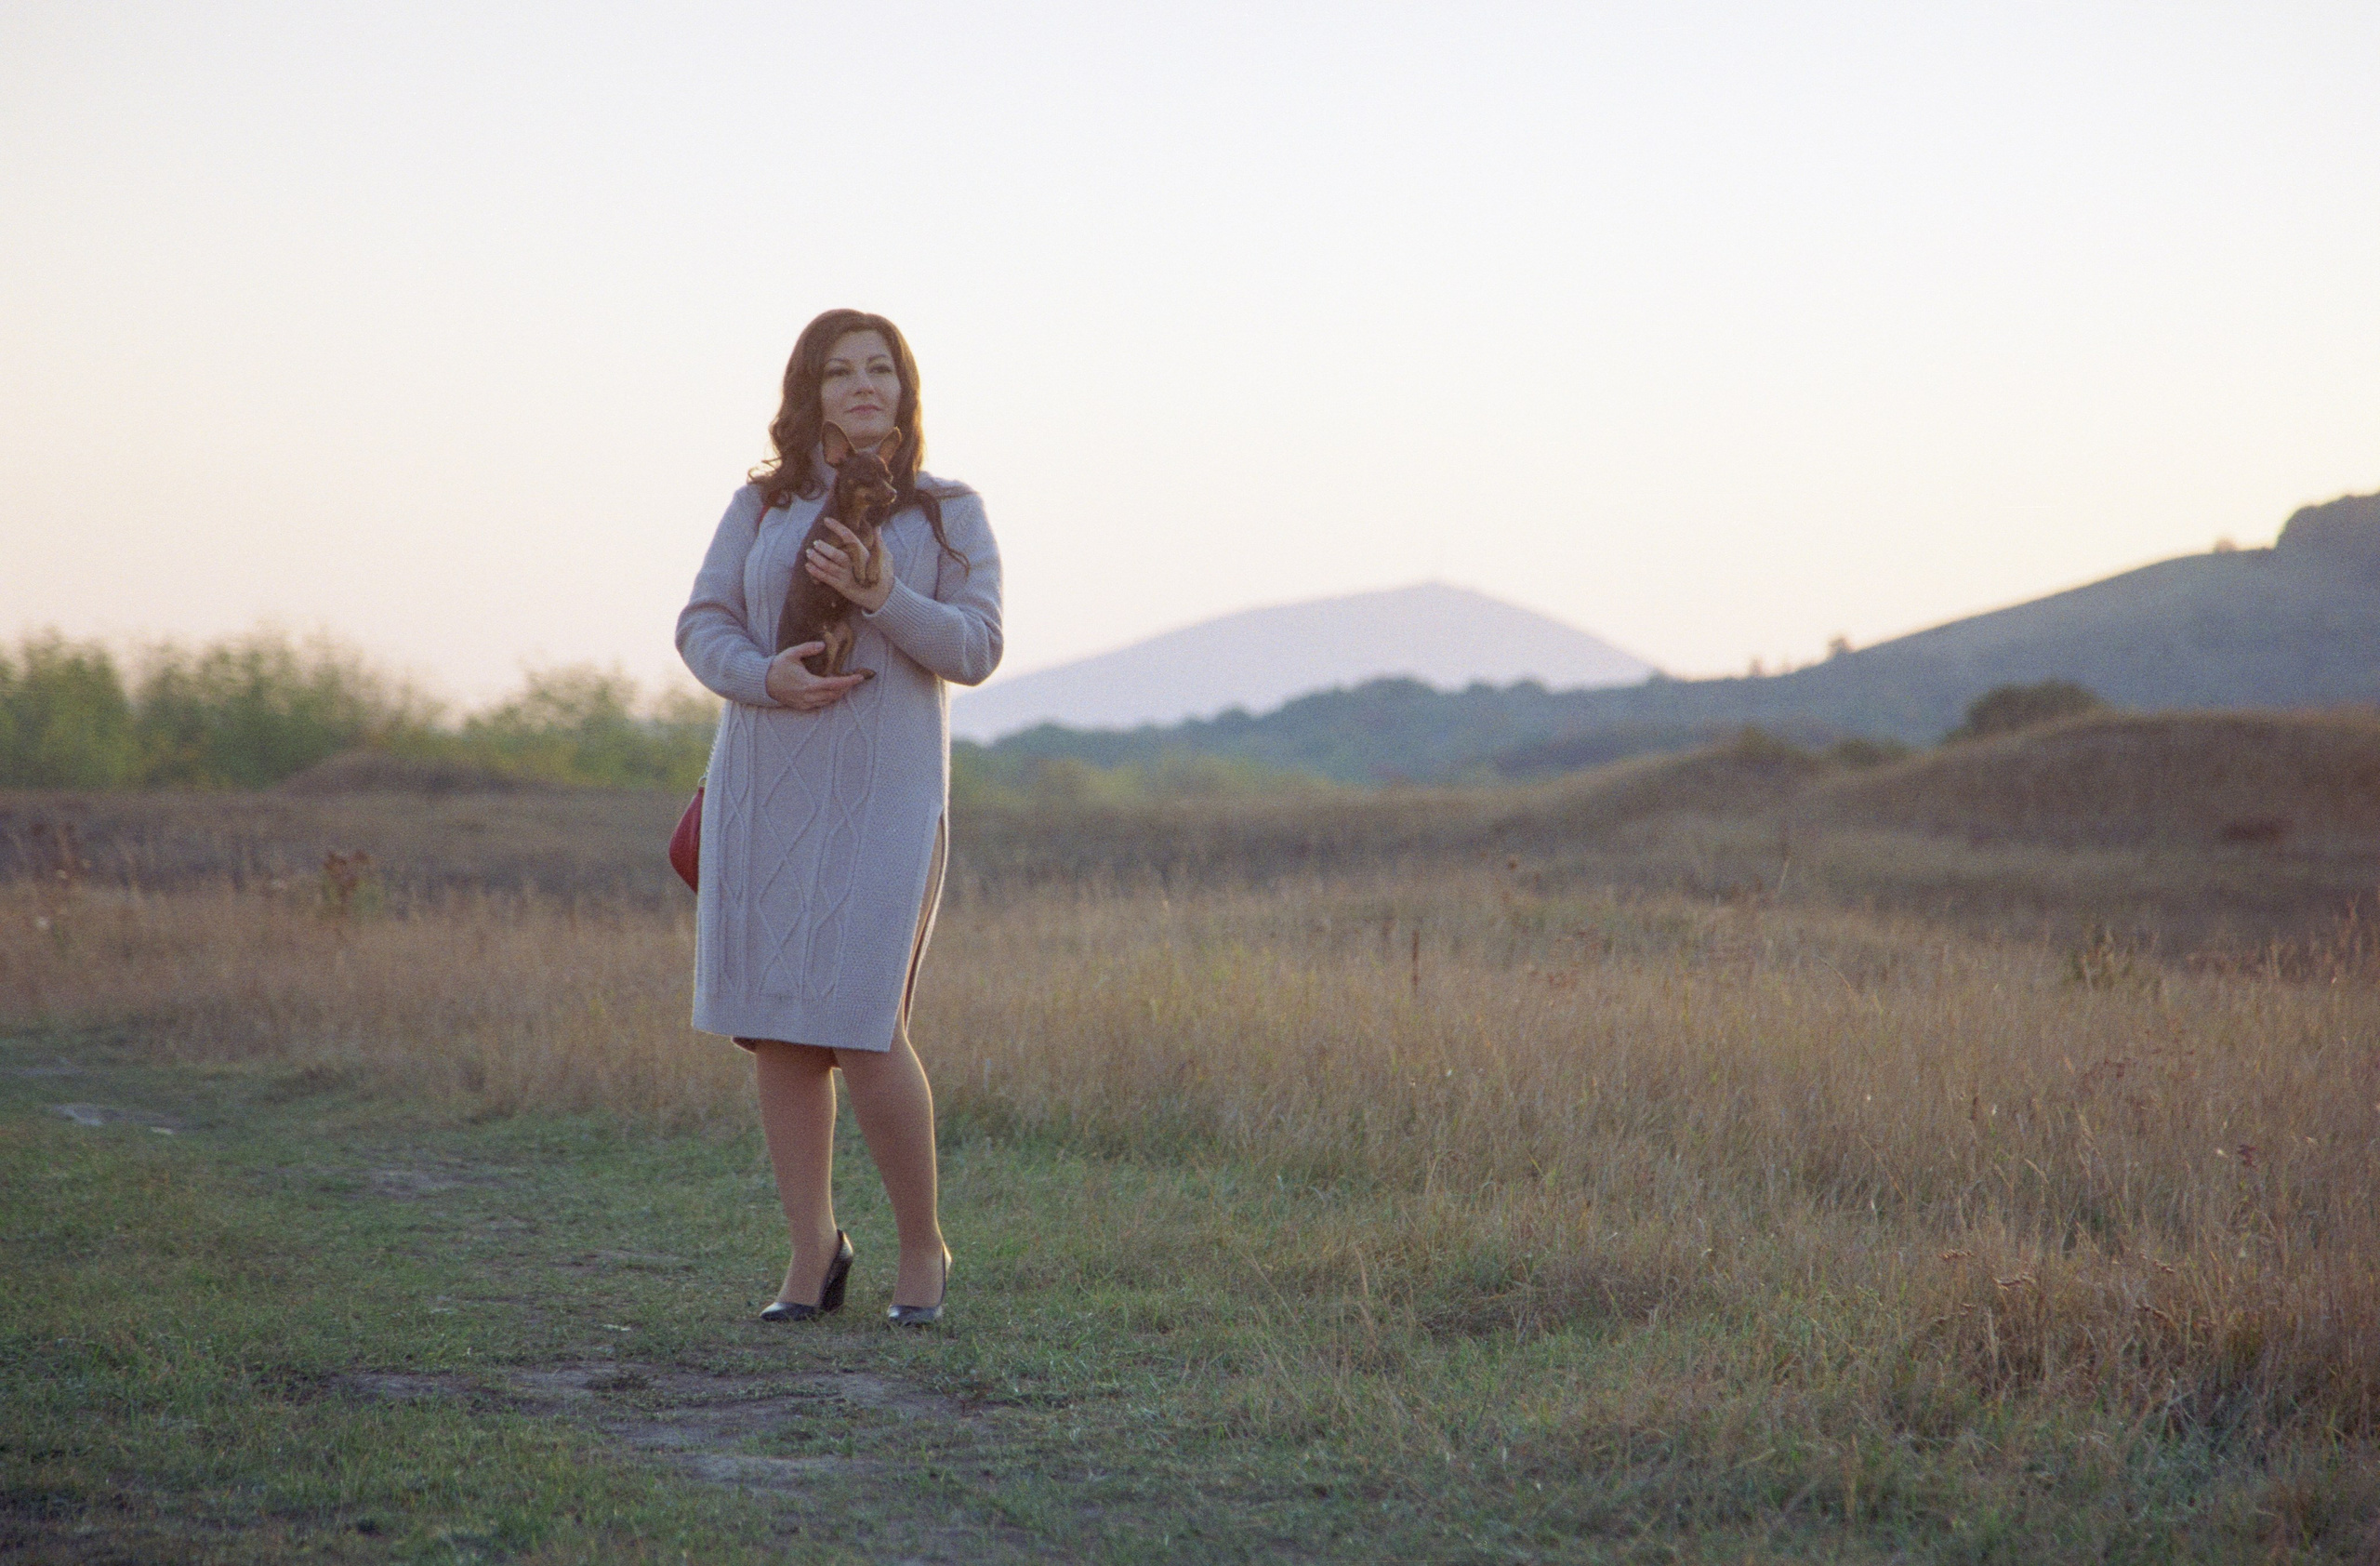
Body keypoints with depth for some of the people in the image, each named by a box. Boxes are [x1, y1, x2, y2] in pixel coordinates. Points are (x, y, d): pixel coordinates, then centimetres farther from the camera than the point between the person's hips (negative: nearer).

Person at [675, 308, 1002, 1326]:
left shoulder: (949, 515, 4)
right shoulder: (763, 505, 9)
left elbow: (974, 650, -4)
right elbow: (703, 627, 4)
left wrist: (878, 594, -19)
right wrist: (764, 676, -17)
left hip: (883, 795, -3)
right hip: (765, 791, 3)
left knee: (862, 1030, -12)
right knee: (777, 1027, 2)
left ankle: (923, 1246, 7)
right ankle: (814, 1252, 13)